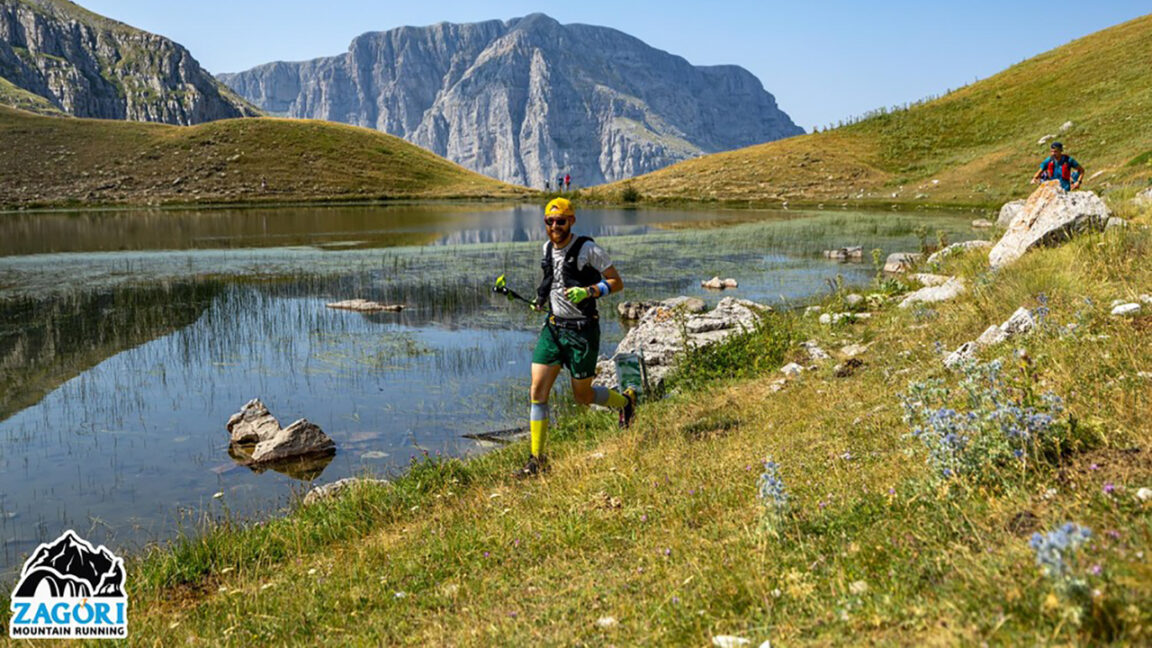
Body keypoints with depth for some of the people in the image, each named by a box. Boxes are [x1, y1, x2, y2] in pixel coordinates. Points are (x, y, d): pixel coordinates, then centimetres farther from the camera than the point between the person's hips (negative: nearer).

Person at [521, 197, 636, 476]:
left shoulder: (588, 249, -12)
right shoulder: (548, 248, 8)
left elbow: (617, 283, -8)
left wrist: (588, 291, -24)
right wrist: (542, 300, 10)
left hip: (582, 330, -6)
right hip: (552, 327, 6)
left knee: (582, 395, 6)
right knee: (537, 390, -4)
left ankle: (625, 400, 38)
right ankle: (537, 458, 5)